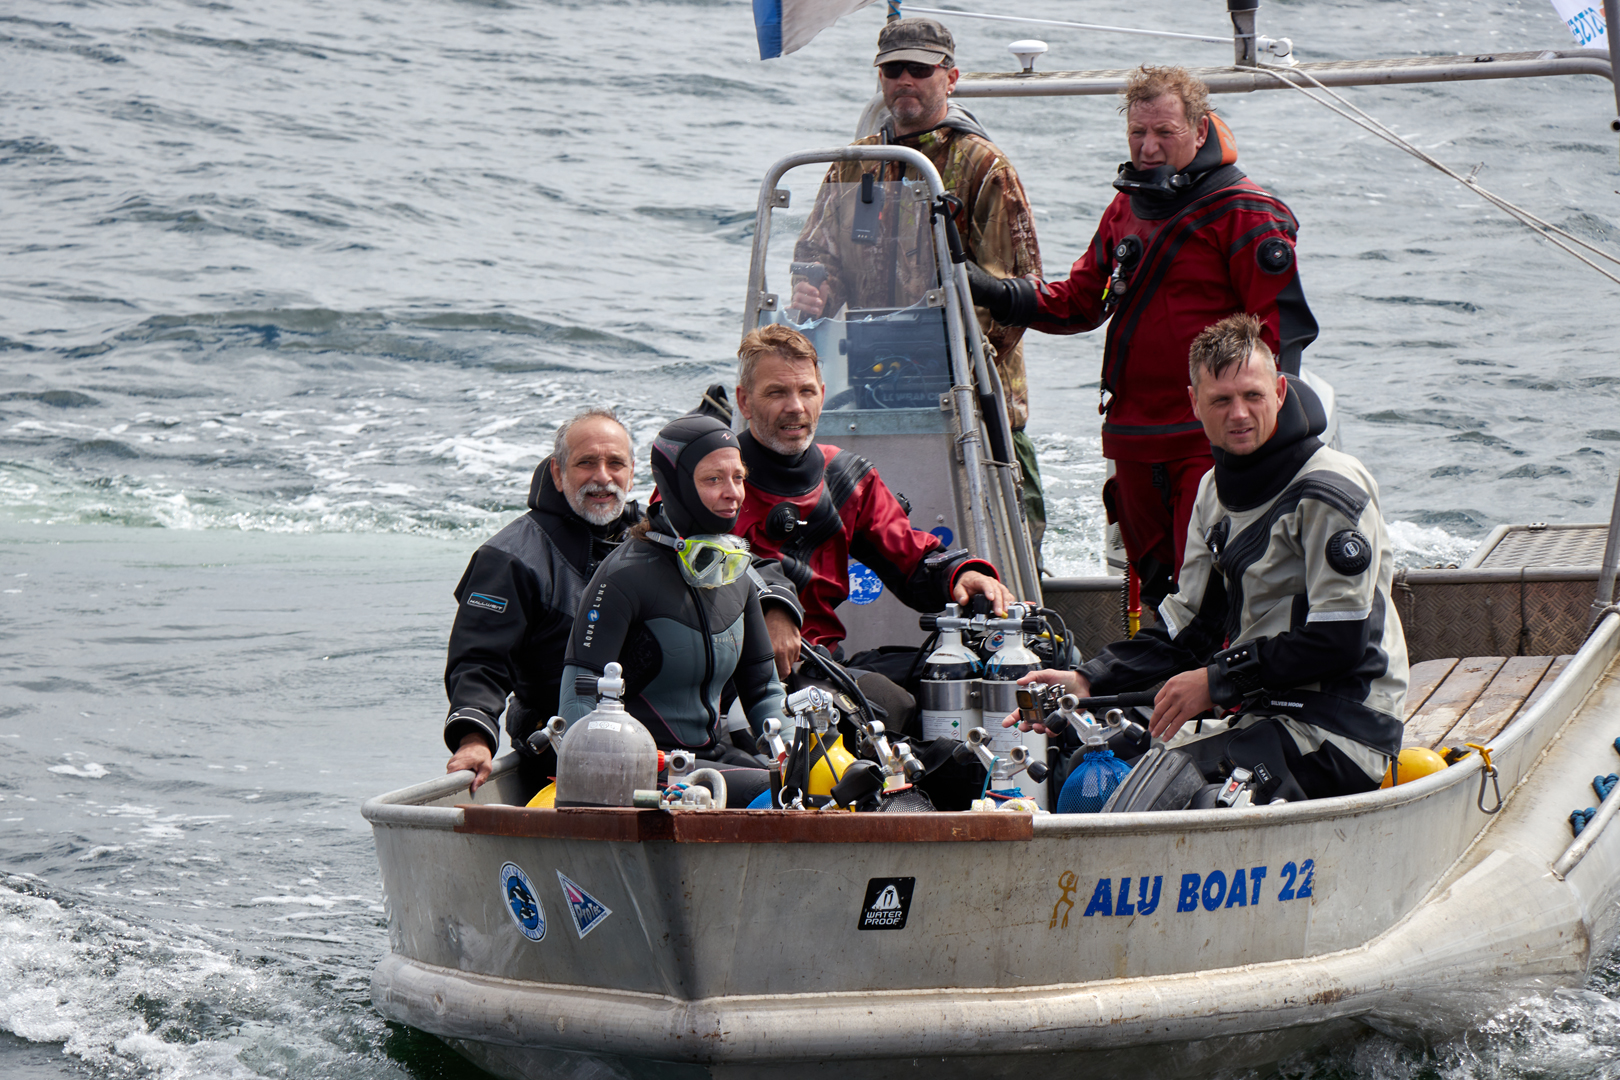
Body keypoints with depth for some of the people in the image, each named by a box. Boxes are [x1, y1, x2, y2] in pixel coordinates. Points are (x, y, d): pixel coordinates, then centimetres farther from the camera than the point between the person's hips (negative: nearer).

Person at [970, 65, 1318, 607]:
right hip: (1134, 436, 7)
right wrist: (995, 292, 3)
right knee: (1152, 581, 14)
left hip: (1210, 440, -7)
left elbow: (1281, 326, -11)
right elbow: (1078, 302, 18)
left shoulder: (1245, 213, -7)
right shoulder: (1124, 209, 15)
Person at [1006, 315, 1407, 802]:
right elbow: (1190, 624, 15)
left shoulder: (1328, 492, -13)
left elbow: (1340, 642, -17)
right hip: (1269, 718, 8)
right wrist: (1089, 680, 1)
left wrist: (1218, 681, -13)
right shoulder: (1216, 491, 13)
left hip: (1338, 734, -8)